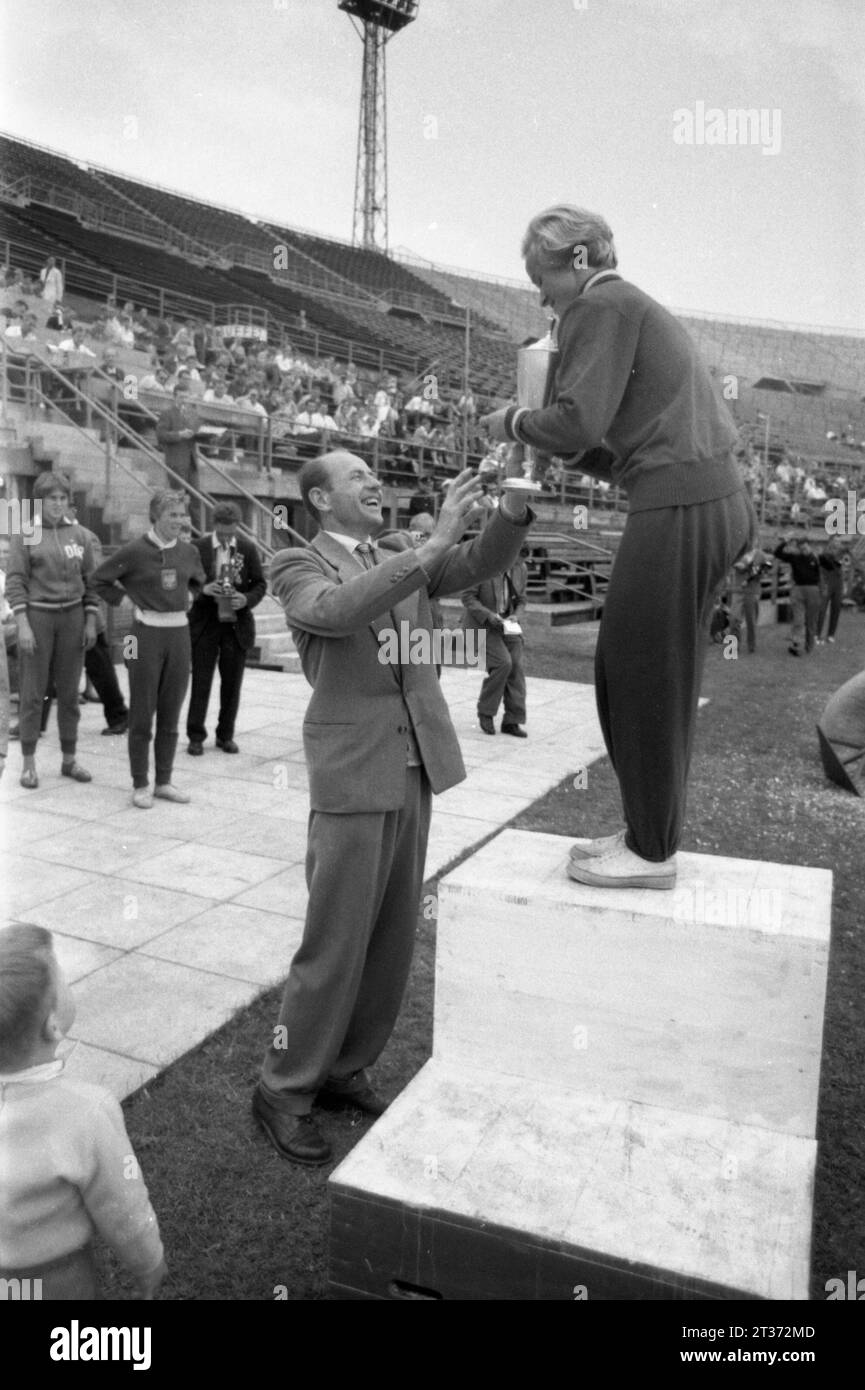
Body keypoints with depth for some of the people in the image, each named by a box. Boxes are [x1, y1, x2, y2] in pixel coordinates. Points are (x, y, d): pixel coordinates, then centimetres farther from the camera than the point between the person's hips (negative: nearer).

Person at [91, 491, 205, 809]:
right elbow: (100, 580, 2)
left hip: (179, 632, 4)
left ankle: (163, 781, 19)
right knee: (142, 713, 2)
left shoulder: (189, 552, 5)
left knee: (171, 713, 9)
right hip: (147, 633, -4)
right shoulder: (134, 551, -8)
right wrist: (125, 600, 1)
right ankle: (140, 785, 11)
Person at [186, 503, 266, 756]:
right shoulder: (197, 547, -4)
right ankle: (195, 736, 13)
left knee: (232, 683, 8)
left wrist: (247, 599, -15)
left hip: (237, 624, 1)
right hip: (204, 623, -1)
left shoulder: (248, 549, 0)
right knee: (200, 682, 3)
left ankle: (226, 735, 21)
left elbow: (260, 583, 5)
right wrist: (202, 589, -21)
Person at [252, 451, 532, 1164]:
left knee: (394, 936, 13)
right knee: (336, 941, 0)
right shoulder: (296, 566, -4)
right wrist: (434, 542, -30)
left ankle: (345, 1067, 31)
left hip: (415, 766, 6)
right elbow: (338, 611, -26)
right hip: (353, 773, -6)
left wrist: (514, 509, -18)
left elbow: (481, 563, 1)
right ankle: (285, 1089, 19)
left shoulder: (402, 553, 13)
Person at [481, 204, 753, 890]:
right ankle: (648, 832, 23)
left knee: (643, 679, -3)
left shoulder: (602, 305, -3)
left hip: (678, 509, -10)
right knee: (658, 677, 14)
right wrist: (563, 454, 20)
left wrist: (514, 421, 2)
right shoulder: (642, 309, 26)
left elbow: (579, 421, -15)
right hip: (714, 502, 10)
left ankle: (653, 853, 8)